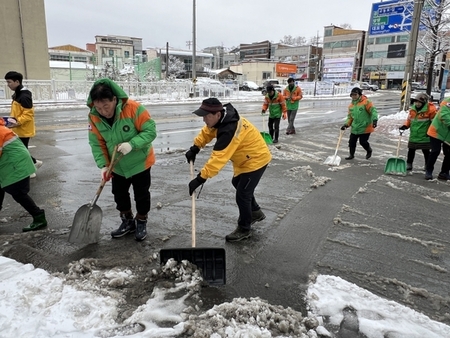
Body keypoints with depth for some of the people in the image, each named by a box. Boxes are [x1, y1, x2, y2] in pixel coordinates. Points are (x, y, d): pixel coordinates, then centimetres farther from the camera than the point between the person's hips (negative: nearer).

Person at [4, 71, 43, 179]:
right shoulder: (17, 94, 12)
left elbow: (28, 114, -24)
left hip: (24, 130, -10)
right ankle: (35, 162, 29)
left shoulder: (24, 96, -20)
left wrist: (17, 122, -27)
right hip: (19, 129, 10)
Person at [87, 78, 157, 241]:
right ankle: (127, 221, 36)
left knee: (141, 194, 9)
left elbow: (150, 130, -25)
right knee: (119, 194, 16)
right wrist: (103, 165, -19)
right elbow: (96, 143, -9)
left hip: (140, 162, -4)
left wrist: (132, 144, -38)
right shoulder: (94, 117, -14)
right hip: (117, 166, 5)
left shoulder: (133, 108, -29)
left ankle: (141, 223, 30)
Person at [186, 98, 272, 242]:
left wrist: (200, 179, -39)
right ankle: (255, 212, 42)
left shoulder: (229, 131, -36)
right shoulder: (222, 118, -7)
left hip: (256, 159, -11)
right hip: (246, 157, 11)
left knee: (242, 194, -6)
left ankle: (244, 229, 15)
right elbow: (207, 132, 9)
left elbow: (218, 158, -40)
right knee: (237, 183, 25)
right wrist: (195, 148, -2)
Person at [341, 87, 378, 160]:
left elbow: (373, 110, -15)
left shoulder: (366, 102, -9)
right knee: (352, 141, 6)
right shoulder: (351, 105, 10)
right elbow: (350, 117, 15)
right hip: (355, 128, 6)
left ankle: (369, 151, 29)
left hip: (365, 127, -6)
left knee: (363, 142, -1)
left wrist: (374, 120, -27)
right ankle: (351, 155, 25)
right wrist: (346, 124, 2)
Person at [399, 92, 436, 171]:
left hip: (424, 136, -5)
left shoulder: (430, 109, -13)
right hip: (413, 136, 5)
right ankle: (409, 164, 22)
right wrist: (405, 126, -2)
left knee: (426, 151, 7)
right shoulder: (412, 109, 3)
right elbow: (409, 119, 14)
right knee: (411, 150, 11)